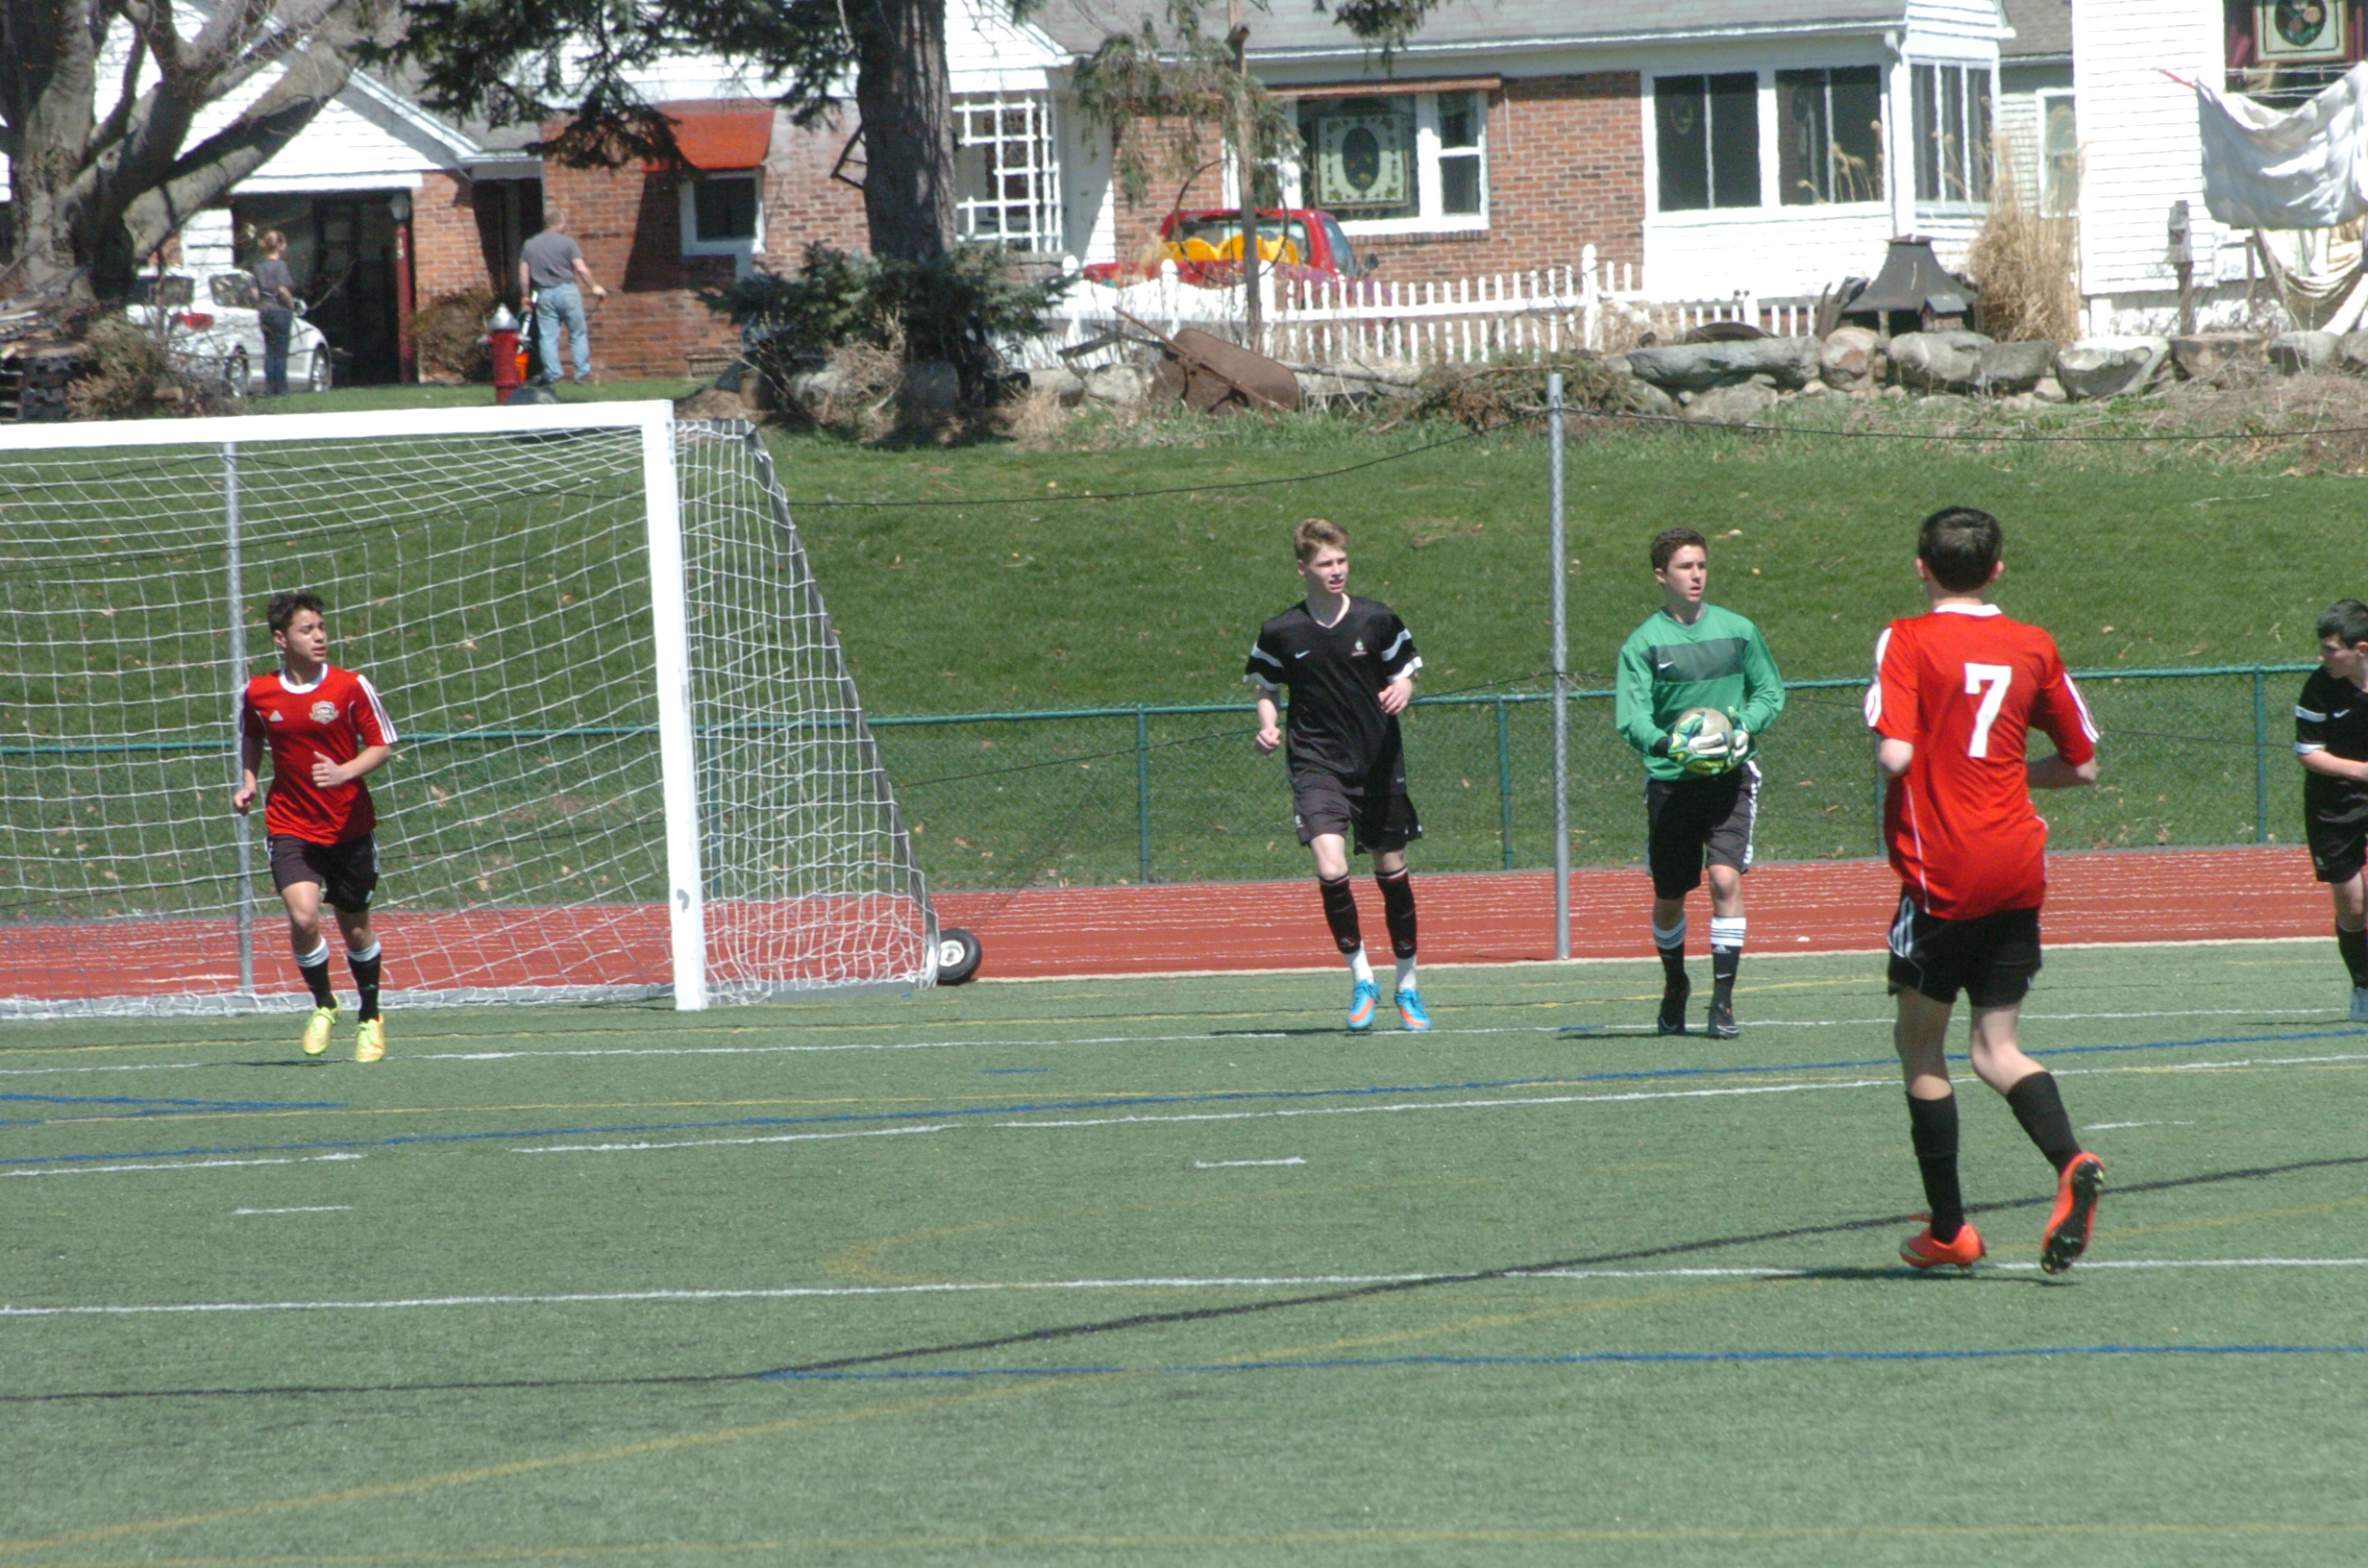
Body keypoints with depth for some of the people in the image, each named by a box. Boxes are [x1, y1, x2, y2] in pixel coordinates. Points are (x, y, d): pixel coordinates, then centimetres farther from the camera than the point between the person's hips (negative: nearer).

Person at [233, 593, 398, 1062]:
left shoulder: (352, 687, -7)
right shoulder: (257, 694, -2)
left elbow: (382, 745, -2)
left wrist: (344, 771, -20)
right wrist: (247, 783, 2)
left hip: (349, 826, 0)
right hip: (290, 825, 0)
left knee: (356, 928, 10)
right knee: (303, 917, -20)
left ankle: (370, 1017, 34)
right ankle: (323, 1004, 6)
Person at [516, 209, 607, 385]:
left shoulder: (529, 245, 7)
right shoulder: (567, 243, -5)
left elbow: (523, 277, 5)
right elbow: (581, 269, -8)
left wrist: (526, 297, 14)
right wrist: (594, 287, 4)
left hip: (544, 295, 3)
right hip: (566, 290, -3)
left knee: (548, 337, 4)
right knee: (578, 333, 6)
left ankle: (552, 374, -2)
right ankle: (582, 372, 3)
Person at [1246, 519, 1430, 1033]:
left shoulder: (1377, 620, -2)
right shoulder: (1280, 632, -3)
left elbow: (1405, 674, 9)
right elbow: (1267, 691, 10)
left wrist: (1402, 690, -14)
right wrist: (1268, 726, -10)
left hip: (1378, 761, 1)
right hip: (1317, 764, -1)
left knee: (1391, 870, 8)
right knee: (1331, 867, -20)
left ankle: (1407, 986, 25)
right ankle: (1360, 978, -3)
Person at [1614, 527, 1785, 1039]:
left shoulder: (1737, 631, 3)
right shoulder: (1644, 642, -4)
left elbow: (1770, 692, 11)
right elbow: (1630, 718, -12)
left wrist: (1745, 726, -10)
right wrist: (1670, 744, -31)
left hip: (1730, 774, 0)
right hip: (1670, 782, 0)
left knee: (1725, 878, -18)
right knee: (1669, 897, 10)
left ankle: (1723, 998, -11)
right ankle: (1675, 987, 37)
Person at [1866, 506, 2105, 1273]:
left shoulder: (1907, 641, -6)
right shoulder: (2032, 647, 8)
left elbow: (1895, 753, -19)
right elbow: (2082, 764, 14)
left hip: (1942, 873, -5)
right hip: (2018, 870, 5)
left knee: (1919, 1039, 10)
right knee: (1996, 1047, 10)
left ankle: (1948, 1229, 9)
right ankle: (2070, 1162, -18)